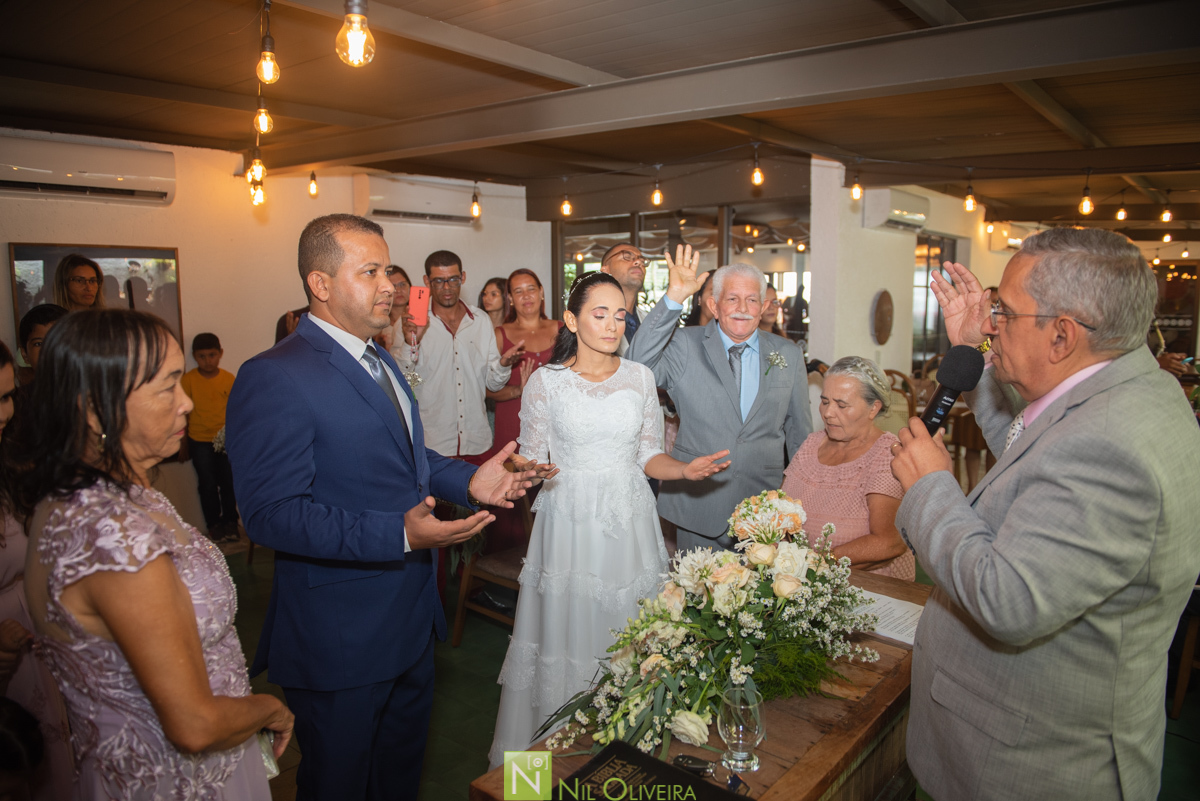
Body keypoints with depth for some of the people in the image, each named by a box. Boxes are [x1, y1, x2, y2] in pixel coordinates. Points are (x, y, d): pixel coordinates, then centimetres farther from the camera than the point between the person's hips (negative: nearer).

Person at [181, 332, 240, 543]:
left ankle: (230, 522, 20)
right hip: (199, 441, -1)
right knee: (208, 484, 5)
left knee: (228, 482, 5)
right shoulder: (188, 379, -5)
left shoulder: (229, 379, -2)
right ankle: (214, 524, 18)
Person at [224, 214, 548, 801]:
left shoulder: (378, 361, 9)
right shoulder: (274, 378, -22)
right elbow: (271, 512, -27)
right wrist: (399, 535, -34)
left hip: (411, 615, 9)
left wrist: (468, 481, 0)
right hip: (339, 637, -8)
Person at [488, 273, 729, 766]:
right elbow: (531, 459, 1)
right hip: (569, 520, -2)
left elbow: (648, 455, 7)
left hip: (627, 522, 2)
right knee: (567, 628, 4)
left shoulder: (639, 377, 5)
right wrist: (521, 474, -22)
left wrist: (684, 470, -12)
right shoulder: (547, 381, -1)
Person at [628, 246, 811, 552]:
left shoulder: (788, 355, 6)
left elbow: (799, 431, 12)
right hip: (698, 500, -2)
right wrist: (674, 299, -27)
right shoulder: (685, 346, -3)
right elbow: (638, 366, -22)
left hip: (764, 503, 2)